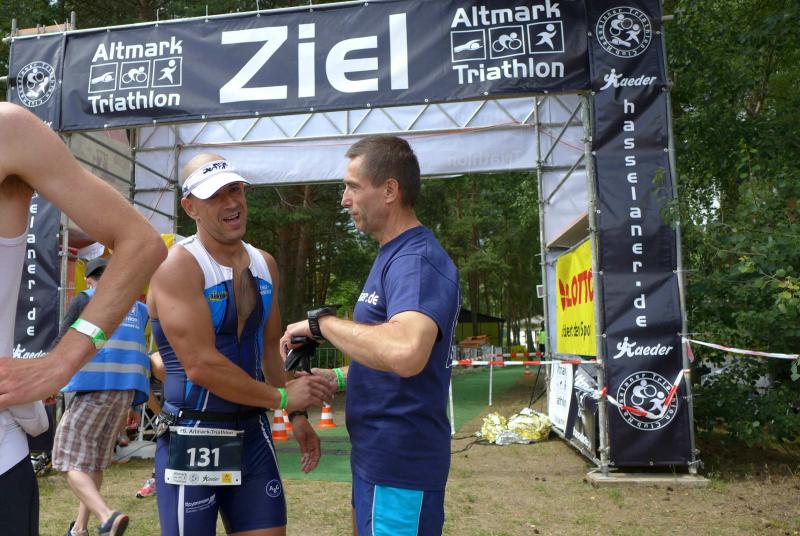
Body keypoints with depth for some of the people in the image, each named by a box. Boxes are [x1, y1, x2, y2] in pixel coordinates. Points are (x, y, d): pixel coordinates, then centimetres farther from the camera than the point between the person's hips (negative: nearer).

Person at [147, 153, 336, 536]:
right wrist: (282, 398, -14)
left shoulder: (265, 265, 8)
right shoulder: (178, 265, -14)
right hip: (192, 440, -6)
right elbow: (201, 365, -22)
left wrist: (296, 415, 13)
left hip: (252, 433, 6)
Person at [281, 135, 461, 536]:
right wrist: (339, 377, 8)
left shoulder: (417, 260, -20)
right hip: (377, 454, 10)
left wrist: (321, 321, -26)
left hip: (400, 462, -10)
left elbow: (405, 352, -39)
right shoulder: (392, 256, 12)